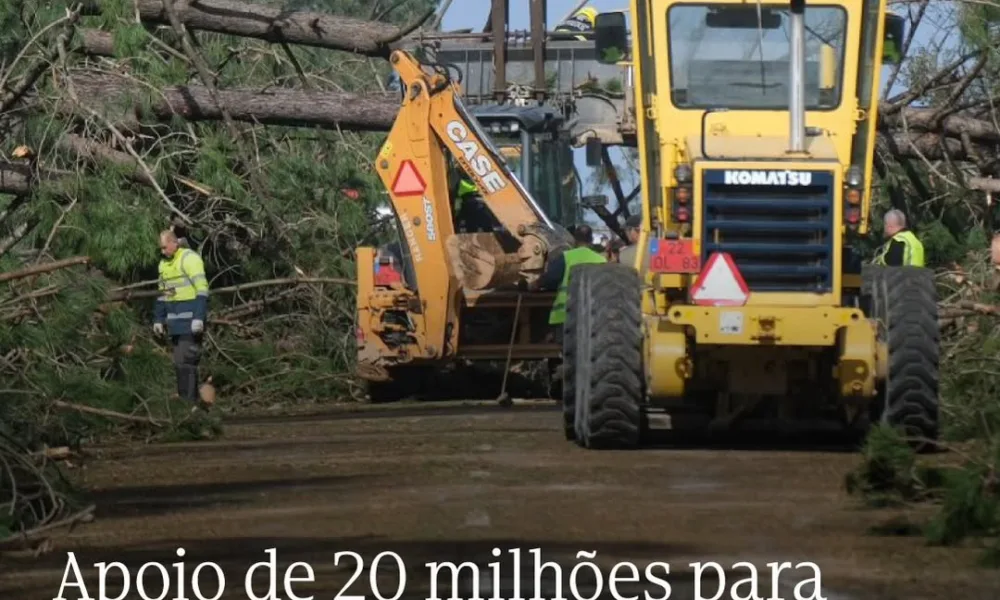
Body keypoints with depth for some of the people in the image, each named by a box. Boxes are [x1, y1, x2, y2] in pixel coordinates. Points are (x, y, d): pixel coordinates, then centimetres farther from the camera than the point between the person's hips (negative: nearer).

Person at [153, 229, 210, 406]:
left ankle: (189, 402, -12)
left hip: (191, 320, -8)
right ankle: (183, 399, 11)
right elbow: (162, 294, 24)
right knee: (179, 363, 8)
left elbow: (202, 290, -18)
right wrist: (158, 319, 19)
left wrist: (199, 318, -23)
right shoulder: (164, 264, 15)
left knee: (185, 361, -13)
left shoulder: (190, 259, -12)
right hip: (175, 322, 8)